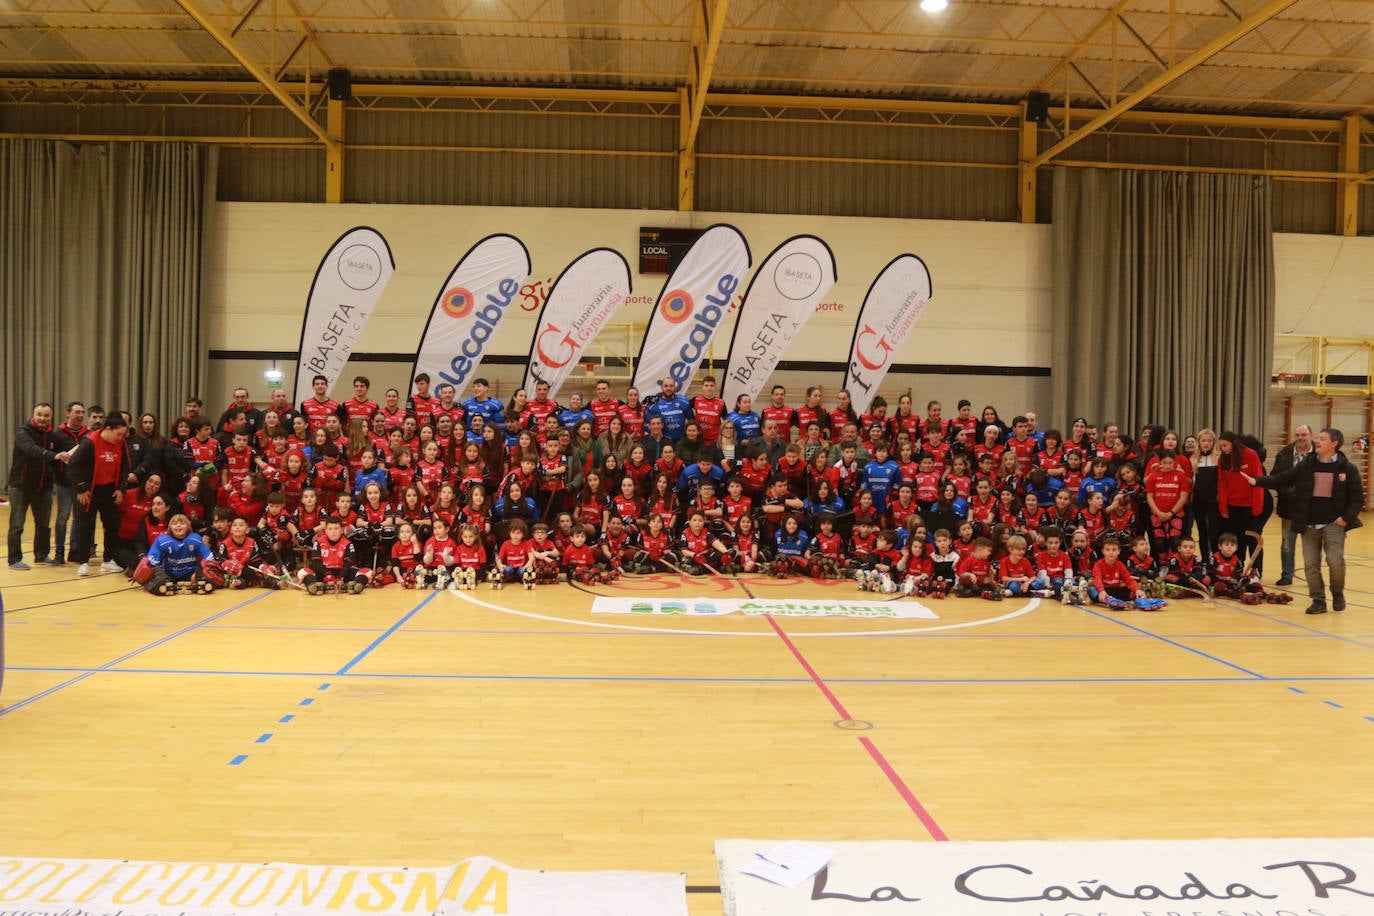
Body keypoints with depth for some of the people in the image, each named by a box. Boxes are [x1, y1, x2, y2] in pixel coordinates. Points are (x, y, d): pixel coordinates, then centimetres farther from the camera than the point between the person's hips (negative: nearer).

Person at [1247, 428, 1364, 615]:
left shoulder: (1347, 468, -2)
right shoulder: (1306, 465, 6)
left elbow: (1357, 498, 1)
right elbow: (1282, 479, 5)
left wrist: (1347, 518, -9)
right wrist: (1257, 481, -7)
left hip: (1334, 524, -3)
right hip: (1309, 524, 3)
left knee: (1335, 560, -13)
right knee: (1311, 564, 3)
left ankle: (1338, 594, 13)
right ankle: (1318, 601, 13)